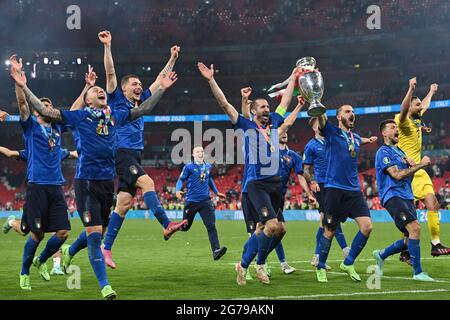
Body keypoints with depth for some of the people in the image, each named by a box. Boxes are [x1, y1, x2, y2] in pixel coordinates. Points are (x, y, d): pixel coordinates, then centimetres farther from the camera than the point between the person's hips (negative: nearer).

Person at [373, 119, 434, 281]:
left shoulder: (400, 152, 23)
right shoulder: (383, 152, -4)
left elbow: (409, 175, 24)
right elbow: (397, 175, -14)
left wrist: (411, 164, 3)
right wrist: (420, 165, -13)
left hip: (407, 196, 9)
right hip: (392, 196, -9)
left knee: (410, 239, 5)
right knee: (415, 228, -23)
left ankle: (381, 255, 28)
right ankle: (418, 272, -19)